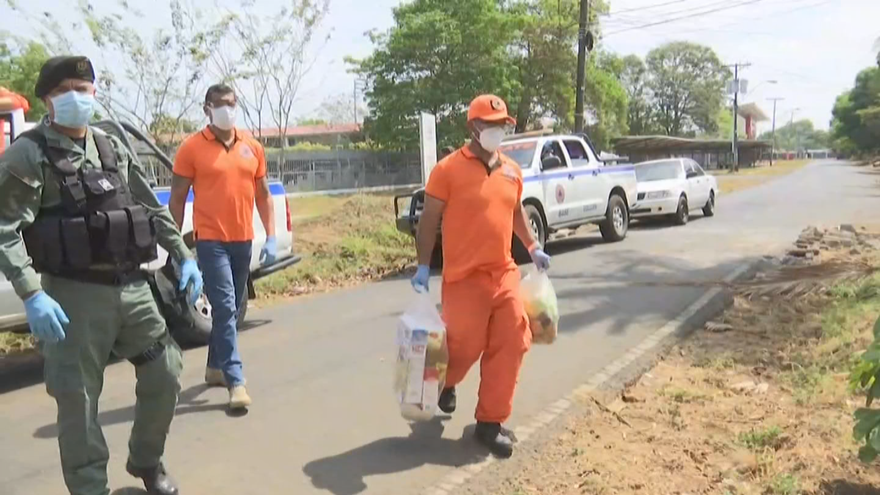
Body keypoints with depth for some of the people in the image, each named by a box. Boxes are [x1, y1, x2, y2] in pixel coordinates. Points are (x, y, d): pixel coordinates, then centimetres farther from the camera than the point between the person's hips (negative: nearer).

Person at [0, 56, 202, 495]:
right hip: (75, 294, -6)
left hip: (132, 286, 6)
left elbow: (152, 208, 20)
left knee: (164, 375, 12)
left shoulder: (115, 150, 13)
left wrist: (183, 257, 15)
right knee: (78, 398, 0)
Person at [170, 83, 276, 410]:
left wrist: (271, 237, 5)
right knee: (225, 309, -9)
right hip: (211, 241, -5)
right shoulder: (192, 148, -3)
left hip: (243, 240, 5)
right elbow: (177, 199, -1)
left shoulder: (252, 148, 8)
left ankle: (215, 367, 31)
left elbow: (263, 194, 13)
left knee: (233, 309, 14)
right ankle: (236, 382, -8)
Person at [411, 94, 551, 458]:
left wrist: (533, 248, 20)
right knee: (465, 345, 1)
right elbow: (429, 220, -8)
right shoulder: (448, 169, -9)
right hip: (464, 278, -6)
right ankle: (443, 384, 38)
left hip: (504, 274, 6)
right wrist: (423, 266, -12)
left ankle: (490, 421, 15)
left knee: (510, 345, 2)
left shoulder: (512, 170, 10)